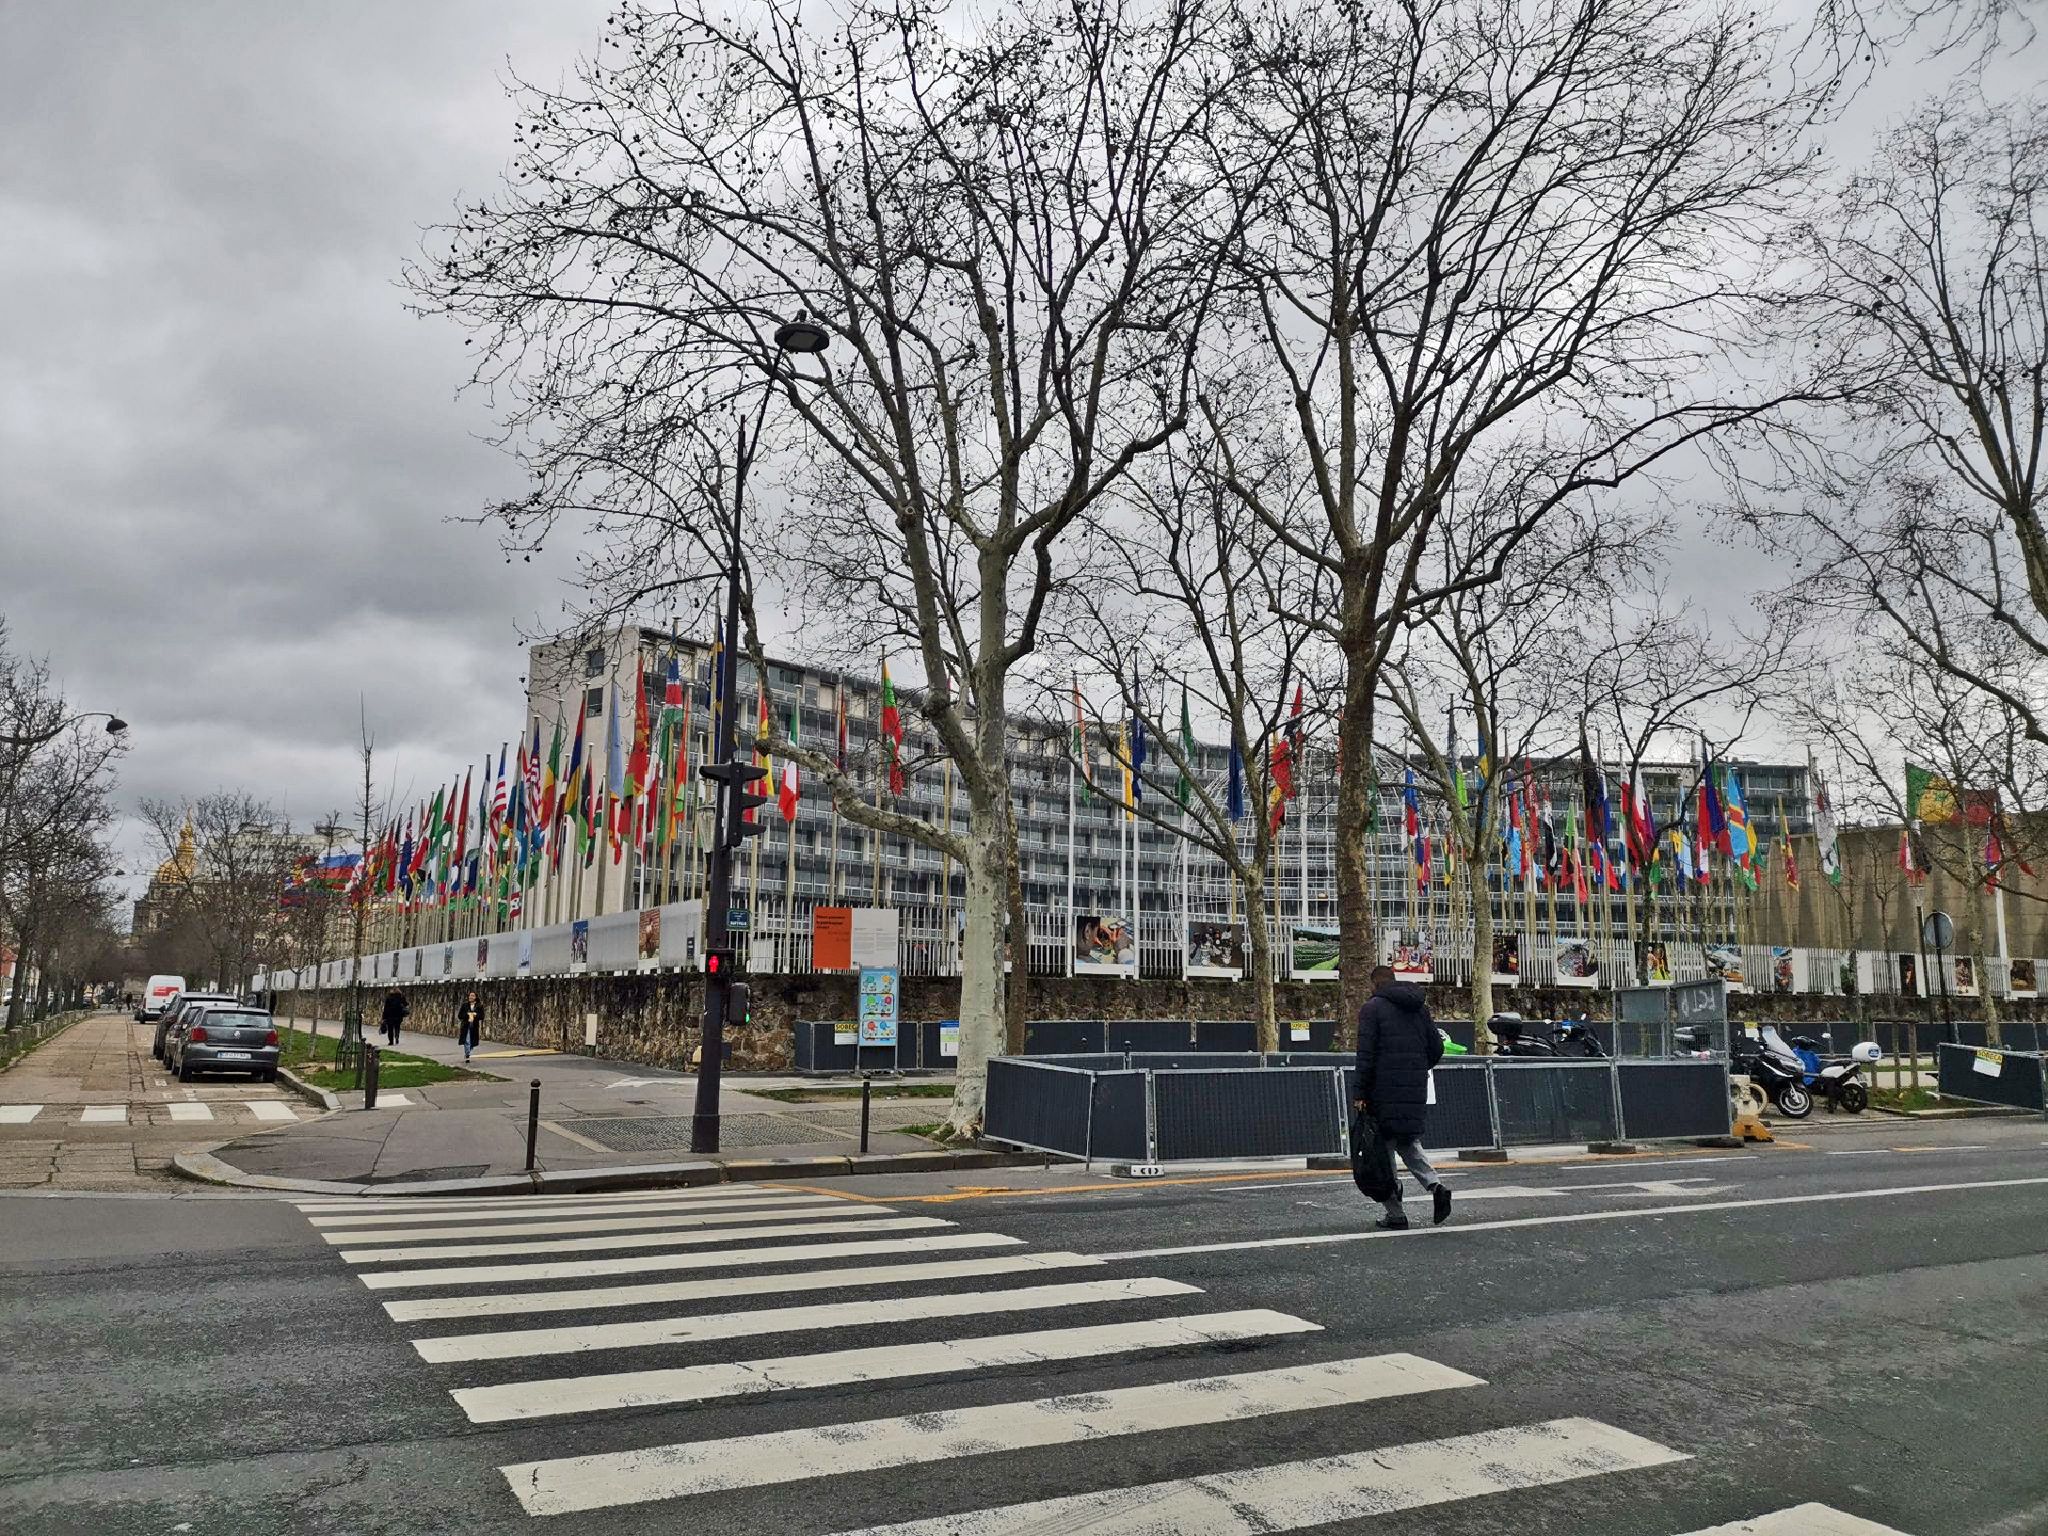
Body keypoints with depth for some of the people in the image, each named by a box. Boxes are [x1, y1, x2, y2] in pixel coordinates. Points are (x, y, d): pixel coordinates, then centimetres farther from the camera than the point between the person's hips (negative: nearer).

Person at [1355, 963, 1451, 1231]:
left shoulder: (1372, 1007, -6)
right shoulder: (1420, 1007, 13)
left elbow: (1366, 1054, -12)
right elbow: (1436, 1048, 13)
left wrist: (1361, 1093, -9)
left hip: (1385, 1091, -5)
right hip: (1416, 1091, 6)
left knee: (1384, 1148, 2)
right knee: (1408, 1142, 18)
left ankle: (1395, 1214, 3)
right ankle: (1435, 1185, -6)